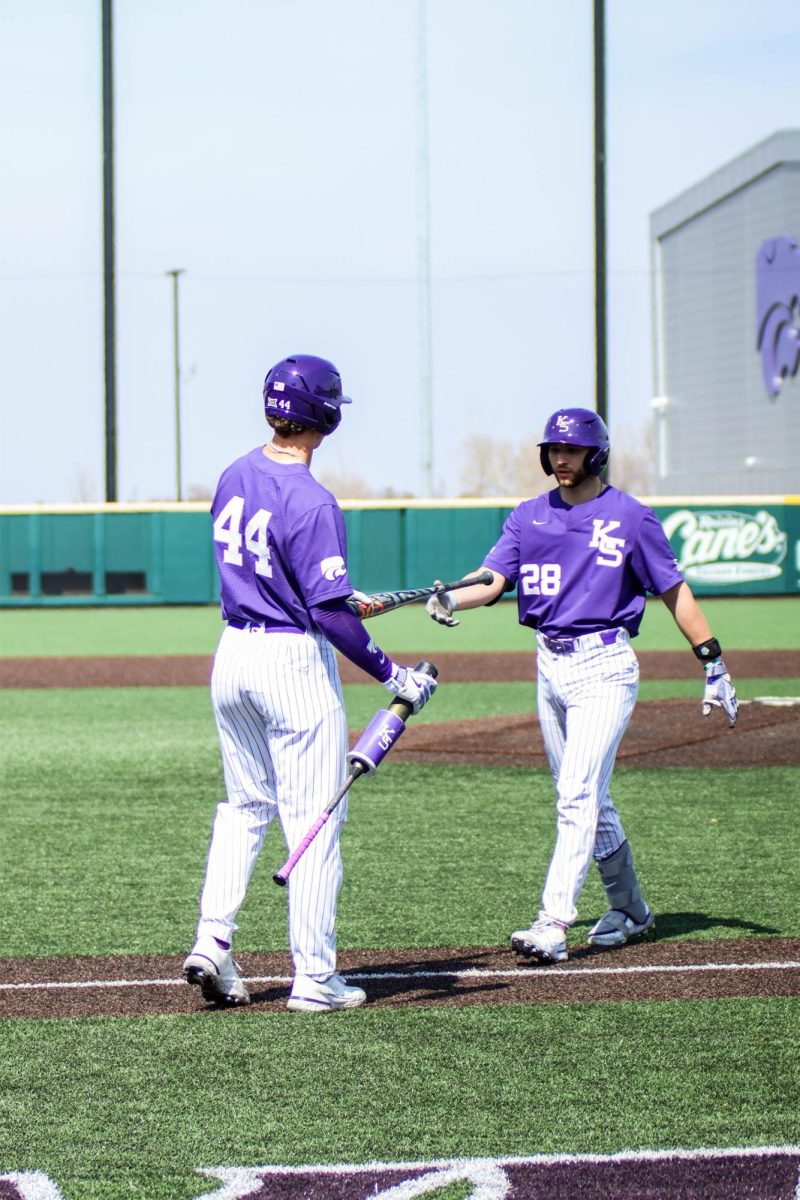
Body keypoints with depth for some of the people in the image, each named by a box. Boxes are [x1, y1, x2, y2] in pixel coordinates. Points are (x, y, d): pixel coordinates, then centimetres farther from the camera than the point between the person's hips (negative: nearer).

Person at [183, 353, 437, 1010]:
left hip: (233, 653, 7)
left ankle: (212, 940, 10)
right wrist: (394, 676, -15)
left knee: (245, 806, 21)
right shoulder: (311, 502, -20)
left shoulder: (234, 478, 4)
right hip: (295, 661, -7)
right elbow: (329, 614, -22)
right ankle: (315, 978, 3)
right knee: (313, 820, 0)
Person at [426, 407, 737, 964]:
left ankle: (553, 924, -21)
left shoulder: (630, 517, -2)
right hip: (551, 666, 6)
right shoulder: (529, 517, 10)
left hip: (605, 667, -6)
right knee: (588, 800, 13)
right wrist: (452, 600, -22)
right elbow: (494, 580, -1)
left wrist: (714, 664, -1)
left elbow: (674, 590, 2)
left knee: (578, 796, -15)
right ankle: (630, 909, 29)